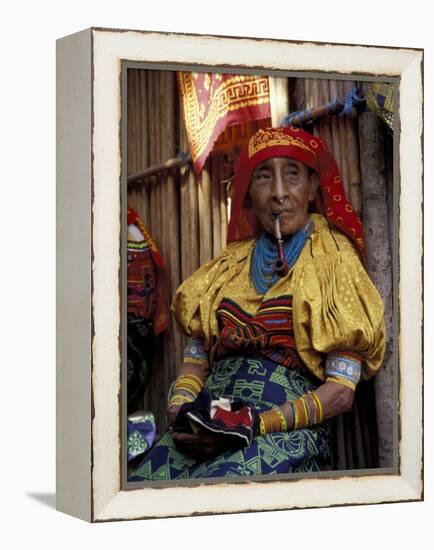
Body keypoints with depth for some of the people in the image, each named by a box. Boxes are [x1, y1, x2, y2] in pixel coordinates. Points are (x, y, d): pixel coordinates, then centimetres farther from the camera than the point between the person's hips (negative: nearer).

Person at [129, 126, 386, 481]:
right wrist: (180, 409, -6)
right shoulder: (229, 267, 20)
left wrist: (253, 424, -15)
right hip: (210, 424, 4)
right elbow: (196, 358, 17)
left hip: (287, 432, -4)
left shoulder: (333, 262, 4)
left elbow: (341, 391, -4)